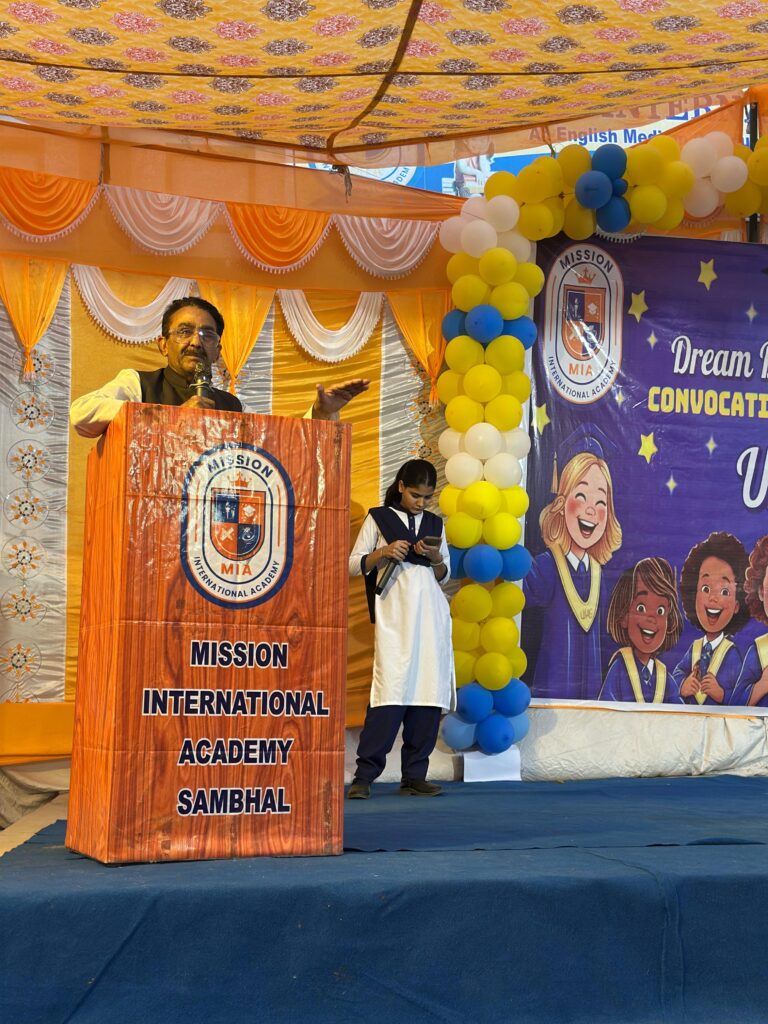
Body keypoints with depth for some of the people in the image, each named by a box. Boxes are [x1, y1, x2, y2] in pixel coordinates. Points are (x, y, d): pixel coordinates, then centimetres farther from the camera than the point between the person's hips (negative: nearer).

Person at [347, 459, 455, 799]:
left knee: (429, 693, -2)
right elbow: (353, 565, 5)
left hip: (431, 614, 4)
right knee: (391, 691, -14)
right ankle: (364, 775, -12)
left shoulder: (434, 524, 18)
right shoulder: (378, 519, 8)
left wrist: (436, 558, 0)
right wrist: (383, 552, -12)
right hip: (395, 615, -4)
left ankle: (414, 776, 4)